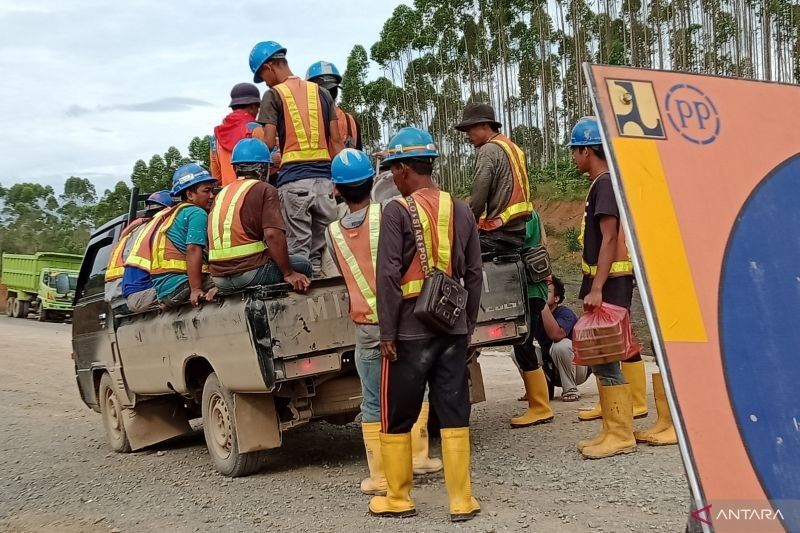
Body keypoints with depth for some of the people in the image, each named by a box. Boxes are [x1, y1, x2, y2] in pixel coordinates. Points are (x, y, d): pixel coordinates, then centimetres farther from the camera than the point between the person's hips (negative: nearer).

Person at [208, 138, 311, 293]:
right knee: (303, 265, 13)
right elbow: (273, 234, -15)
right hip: (250, 272, -7)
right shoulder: (265, 190, -2)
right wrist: (289, 274, -11)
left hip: (219, 279, 7)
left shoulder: (222, 193, 18)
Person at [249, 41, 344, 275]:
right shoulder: (321, 92, 15)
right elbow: (336, 140, 11)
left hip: (294, 178, -4)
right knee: (321, 251, 7)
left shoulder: (273, 95, 1)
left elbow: (269, 143, -6)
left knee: (298, 252, -3)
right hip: (324, 177, 5)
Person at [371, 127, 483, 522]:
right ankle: (461, 500, 12)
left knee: (396, 417, 10)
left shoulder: (397, 211, -9)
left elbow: (388, 276, -14)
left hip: (410, 330, -5)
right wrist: (468, 325, 16)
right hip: (453, 327, 5)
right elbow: (474, 275, 9)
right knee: (454, 415, 9)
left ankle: (398, 498, 20)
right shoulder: (461, 211, 6)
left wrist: (387, 333, -9)